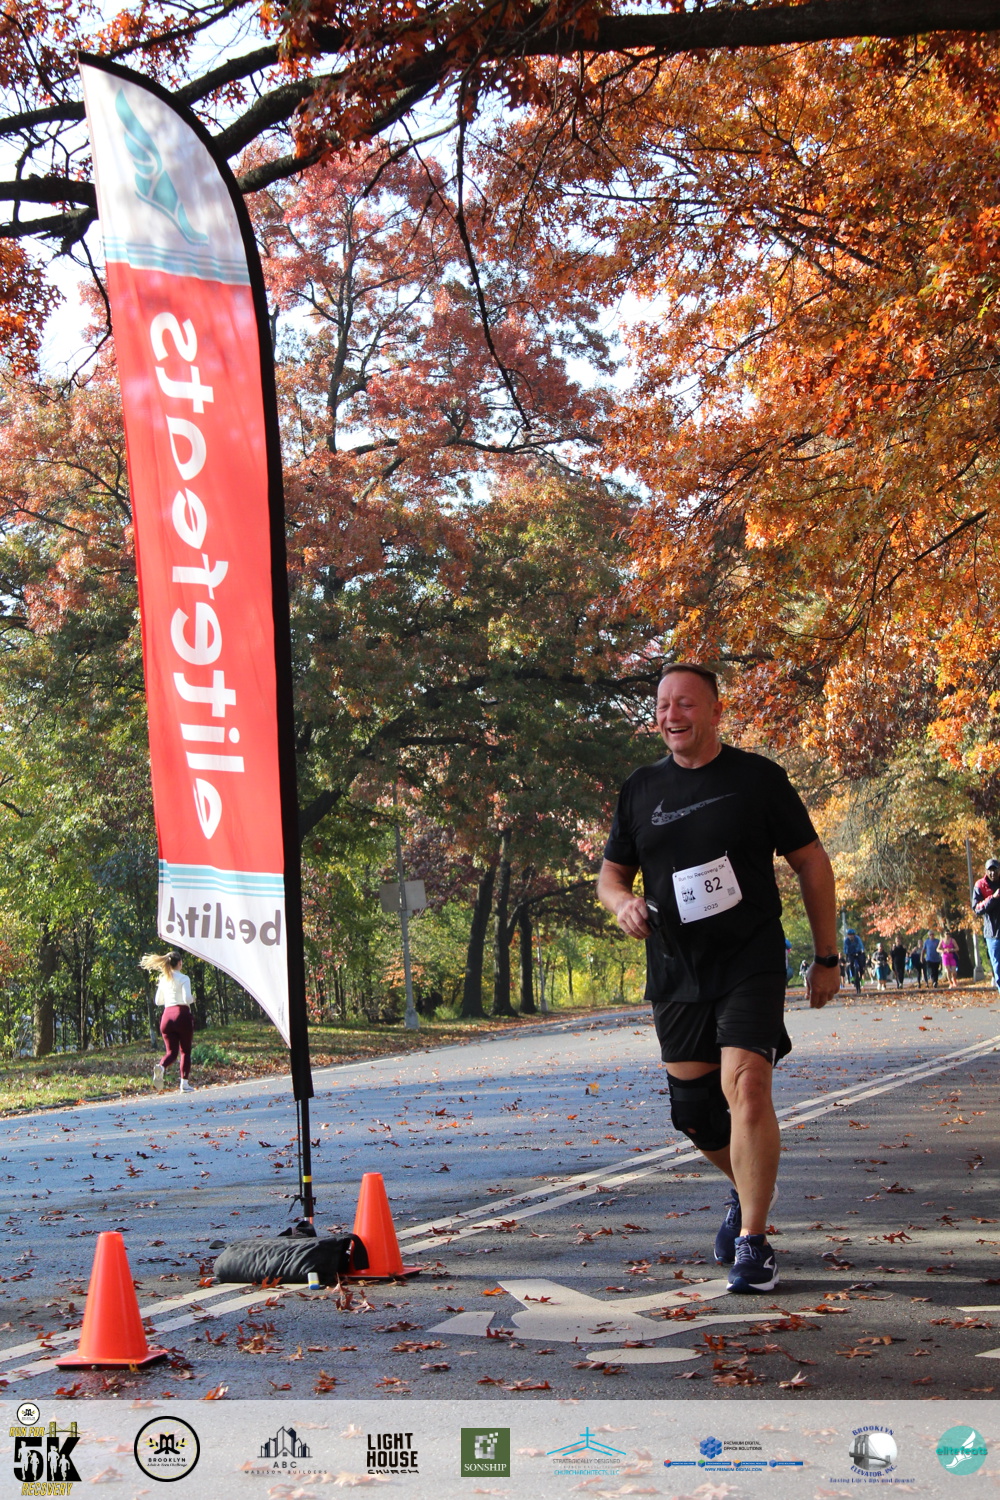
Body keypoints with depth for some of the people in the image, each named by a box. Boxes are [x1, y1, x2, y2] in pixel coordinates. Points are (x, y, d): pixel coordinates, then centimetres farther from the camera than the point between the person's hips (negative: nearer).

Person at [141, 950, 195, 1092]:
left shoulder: (163, 979, 10)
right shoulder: (183, 979, -6)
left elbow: (158, 1001, 16)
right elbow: (187, 998, -16)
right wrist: (189, 1002, 6)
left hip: (167, 1015, 4)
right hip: (182, 1014, -4)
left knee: (171, 1051, 7)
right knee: (185, 1051, 8)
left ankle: (161, 1067, -27)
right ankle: (184, 1083, 4)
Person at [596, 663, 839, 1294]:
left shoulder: (757, 777, -1)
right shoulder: (641, 789, 7)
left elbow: (812, 863, 4)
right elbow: (611, 872, 16)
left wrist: (827, 957, 3)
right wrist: (622, 901, -9)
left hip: (751, 963, -4)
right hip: (675, 974, 4)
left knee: (746, 1086, -20)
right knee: (694, 1106, 10)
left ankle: (753, 1243, -11)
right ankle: (748, 1189, 40)